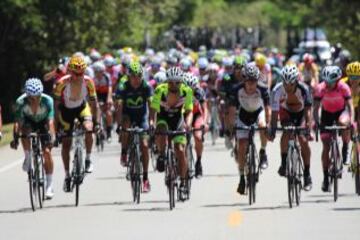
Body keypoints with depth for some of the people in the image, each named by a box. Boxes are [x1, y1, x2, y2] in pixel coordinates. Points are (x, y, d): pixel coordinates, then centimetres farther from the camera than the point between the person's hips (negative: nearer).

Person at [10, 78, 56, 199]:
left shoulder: (47, 101, -35)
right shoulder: (21, 102, -33)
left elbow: (50, 121, -41)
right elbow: (18, 122, -38)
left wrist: (51, 137, -55)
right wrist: (15, 138, -52)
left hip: (43, 123, -1)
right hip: (29, 121, 1)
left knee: (47, 151, -12)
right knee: (25, 130, -34)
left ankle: (49, 185, -2)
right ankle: (28, 158, -10)